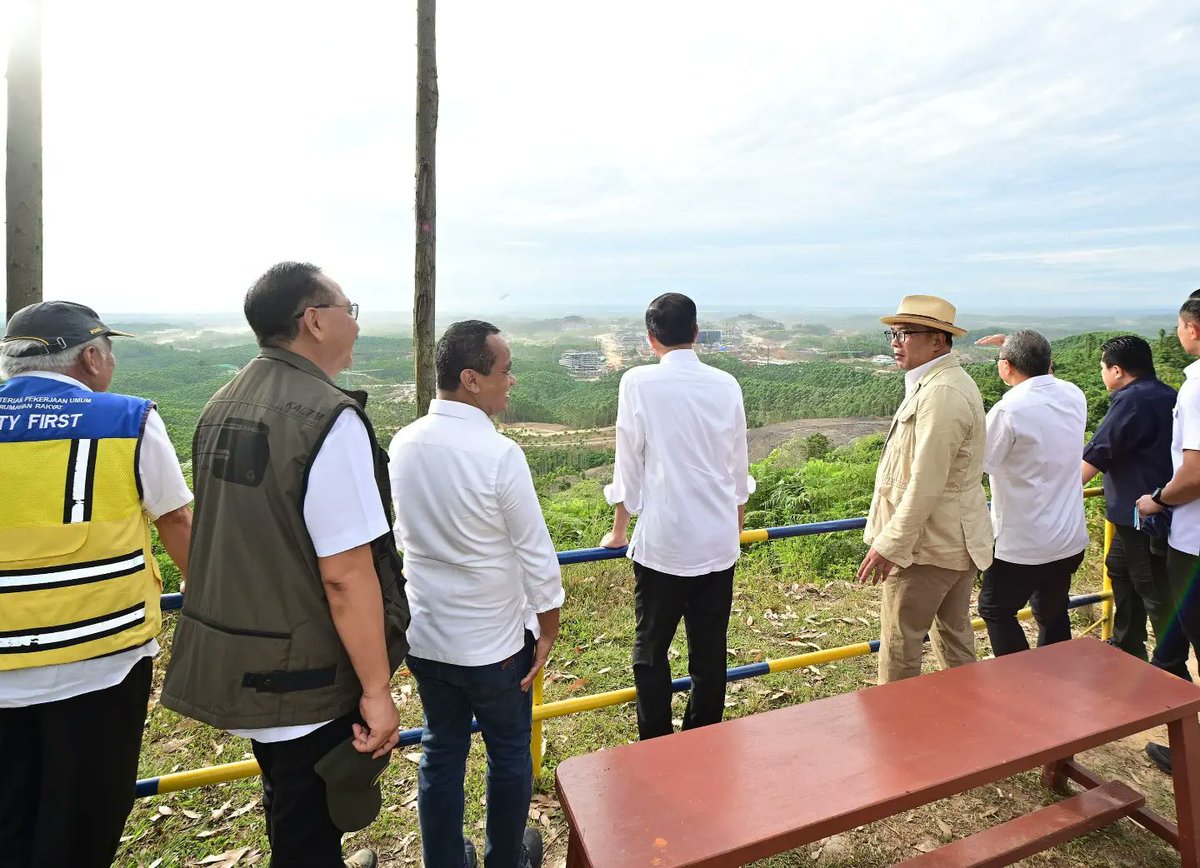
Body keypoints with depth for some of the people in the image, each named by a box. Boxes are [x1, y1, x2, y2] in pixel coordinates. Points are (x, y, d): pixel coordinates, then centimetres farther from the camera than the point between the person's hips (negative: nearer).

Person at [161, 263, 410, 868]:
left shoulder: (222, 407, 5)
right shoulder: (329, 418, -23)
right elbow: (346, 575, -25)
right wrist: (377, 691, -17)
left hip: (231, 661, 8)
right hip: (305, 678, -8)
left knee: (288, 809, 29)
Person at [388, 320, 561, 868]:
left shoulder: (401, 445, -6)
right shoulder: (499, 454, -24)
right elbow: (536, 554, -18)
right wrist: (548, 628, -3)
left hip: (424, 638, 5)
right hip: (494, 642, -5)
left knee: (440, 755, 21)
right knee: (509, 756, 19)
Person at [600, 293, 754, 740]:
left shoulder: (638, 383, -8)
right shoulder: (726, 384, 2)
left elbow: (629, 462, -3)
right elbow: (738, 466, 10)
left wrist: (619, 529, 10)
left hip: (662, 540, -3)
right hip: (719, 540, 4)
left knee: (651, 649, 12)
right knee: (710, 650, 14)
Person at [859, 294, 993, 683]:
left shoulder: (942, 393, -22)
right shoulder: (954, 382, 13)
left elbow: (925, 484, -25)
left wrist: (889, 545, -20)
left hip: (928, 545, -11)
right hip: (959, 539, 11)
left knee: (899, 643, 1)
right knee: (955, 634, 20)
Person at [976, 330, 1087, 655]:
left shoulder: (1008, 411, -23)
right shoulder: (1074, 397, -1)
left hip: (1023, 543, -7)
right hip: (1071, 538, 7)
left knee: (996, 610, 12)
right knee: (1053, 611, 22)